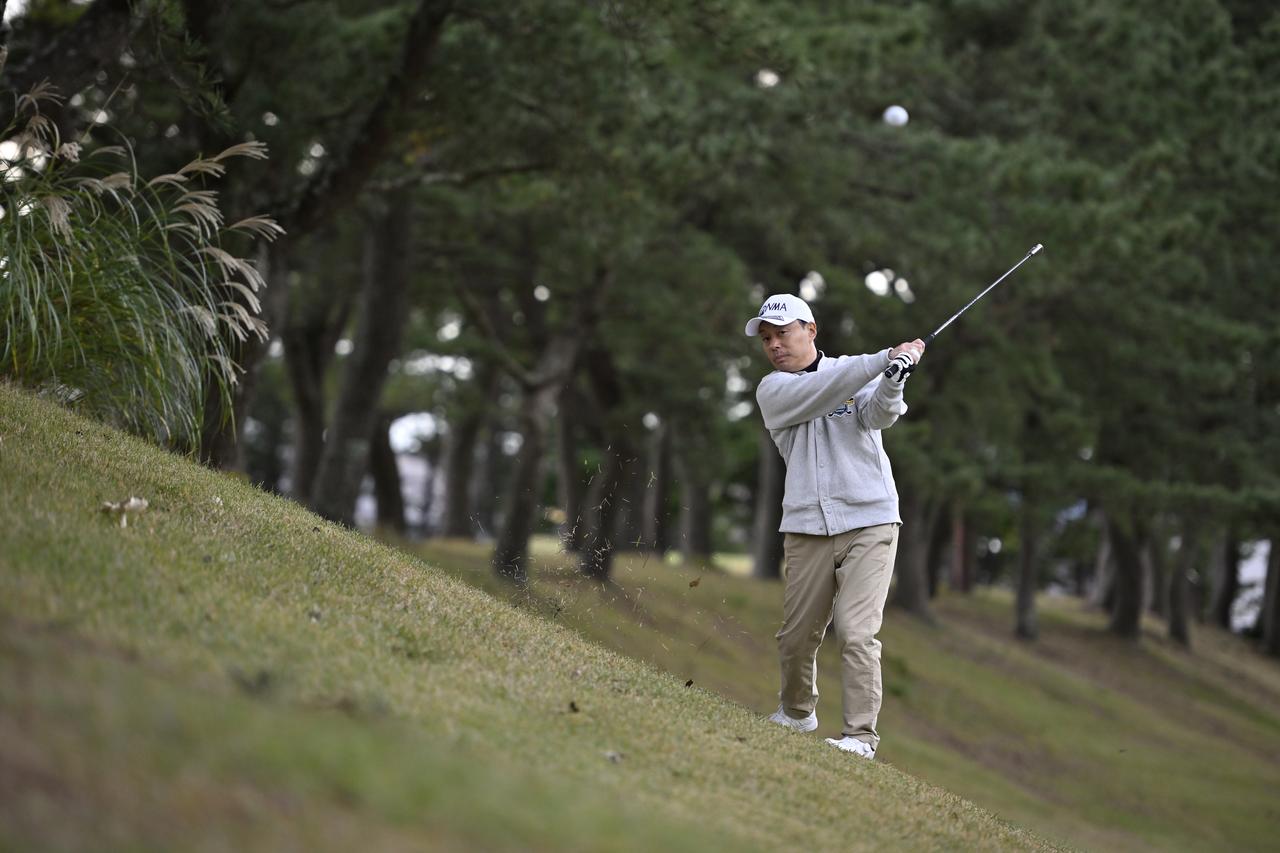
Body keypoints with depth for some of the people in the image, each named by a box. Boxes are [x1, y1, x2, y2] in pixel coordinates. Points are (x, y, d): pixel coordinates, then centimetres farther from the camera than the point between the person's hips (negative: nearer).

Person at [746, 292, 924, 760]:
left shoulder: (857, 372, 5)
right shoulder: (772, 391, 5)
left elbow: (878, 415, -16)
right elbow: (819, 391, -15)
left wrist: (893, 381, -38)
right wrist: (886, 358, -24)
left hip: (869, 524, -2)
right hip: (807, 530, 2)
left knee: (855, 631, -13)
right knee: (797, 635, 7)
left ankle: (860, 735, -10)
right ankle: (797, 713, 33)